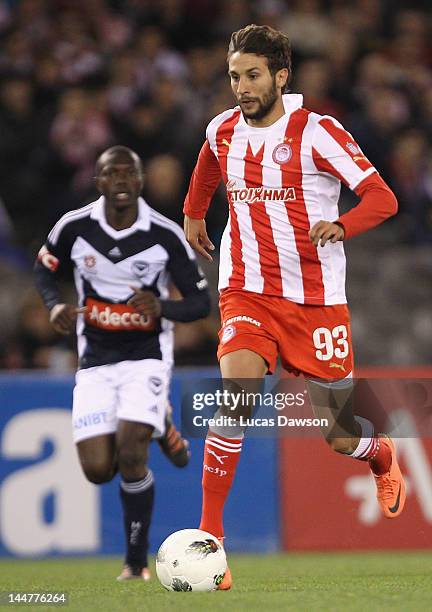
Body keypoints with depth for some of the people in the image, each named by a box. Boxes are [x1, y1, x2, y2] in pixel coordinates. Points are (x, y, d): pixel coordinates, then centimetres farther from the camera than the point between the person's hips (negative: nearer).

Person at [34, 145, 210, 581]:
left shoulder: (166, 235, -10)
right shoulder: (75, 227, -6)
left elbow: (201, 303, -3)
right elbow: (44, 269, 12)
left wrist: (163, 308, -25)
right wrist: (55, 305, -10)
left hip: (146, 356, -3)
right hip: (95, 361, 3)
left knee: (130, 455, -20)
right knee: (97, 470, -6)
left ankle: (136, 562, -3)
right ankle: (158, 424, 28)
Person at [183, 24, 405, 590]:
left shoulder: (318, 132, -12)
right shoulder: (223, 131, 3)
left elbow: (382, 198, -17)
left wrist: (340, 226, -34)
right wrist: (193, 214, 35)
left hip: (316, 300, -2)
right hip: (246, 293, 2)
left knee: (339, 436, 5)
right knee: (236, 388, -26)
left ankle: (382, 456, 45)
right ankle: (210, 535, -23)